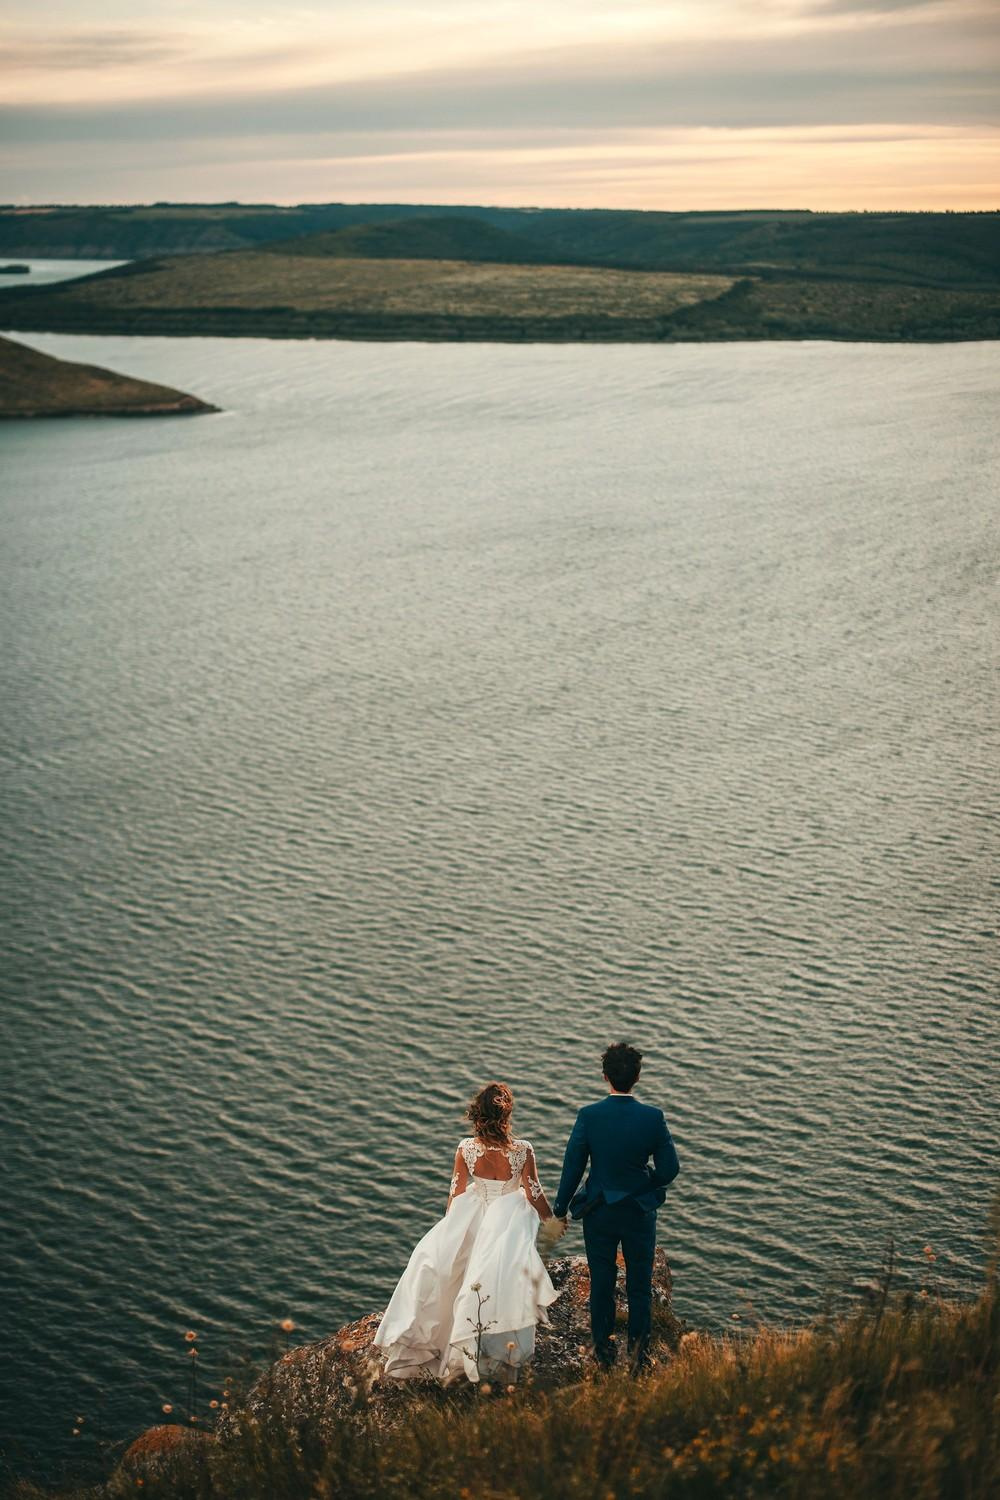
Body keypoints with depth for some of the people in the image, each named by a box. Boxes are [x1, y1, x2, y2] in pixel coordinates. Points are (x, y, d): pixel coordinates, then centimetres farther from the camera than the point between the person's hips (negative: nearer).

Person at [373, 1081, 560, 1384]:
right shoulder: (523, 1151, -16)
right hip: (510, 1218, -2)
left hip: (474, 1217, 2)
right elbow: (535, 1195, -5)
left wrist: (449, 1226, 16)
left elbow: (456, 1194, -2)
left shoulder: (466, 1149, -13)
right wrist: (552, 1220, 15)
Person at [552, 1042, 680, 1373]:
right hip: (640, 1212, 0)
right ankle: (639, 1352, 17)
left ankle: (604, 1352, 25)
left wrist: (561, 1208, 4)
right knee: (640, 1284, 14)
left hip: (598, 1212, 0)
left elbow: (573, 1166, -10)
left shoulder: (589, 1116, -17)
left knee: (601, 1283, 15)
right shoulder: (653, 1118, -15)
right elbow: (669, 1169, -9)